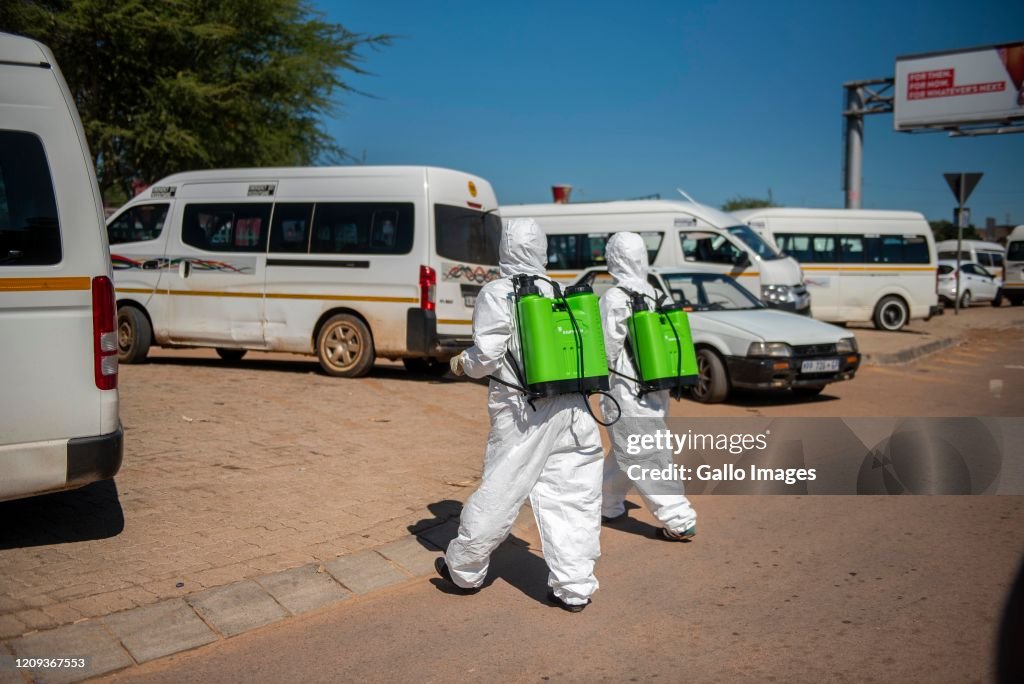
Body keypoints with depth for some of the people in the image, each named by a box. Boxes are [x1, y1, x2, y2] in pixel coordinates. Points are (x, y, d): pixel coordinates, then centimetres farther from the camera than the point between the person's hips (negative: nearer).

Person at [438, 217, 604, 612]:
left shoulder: (497, 294, -4)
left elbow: (487, 356, -9)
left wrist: (461, 364, 11)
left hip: (524, 409, -4)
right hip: (573, 406, 4)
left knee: (500, 491, 7)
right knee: (574, 497, 10)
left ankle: (464, 569, 25)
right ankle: (573, 587, 14)